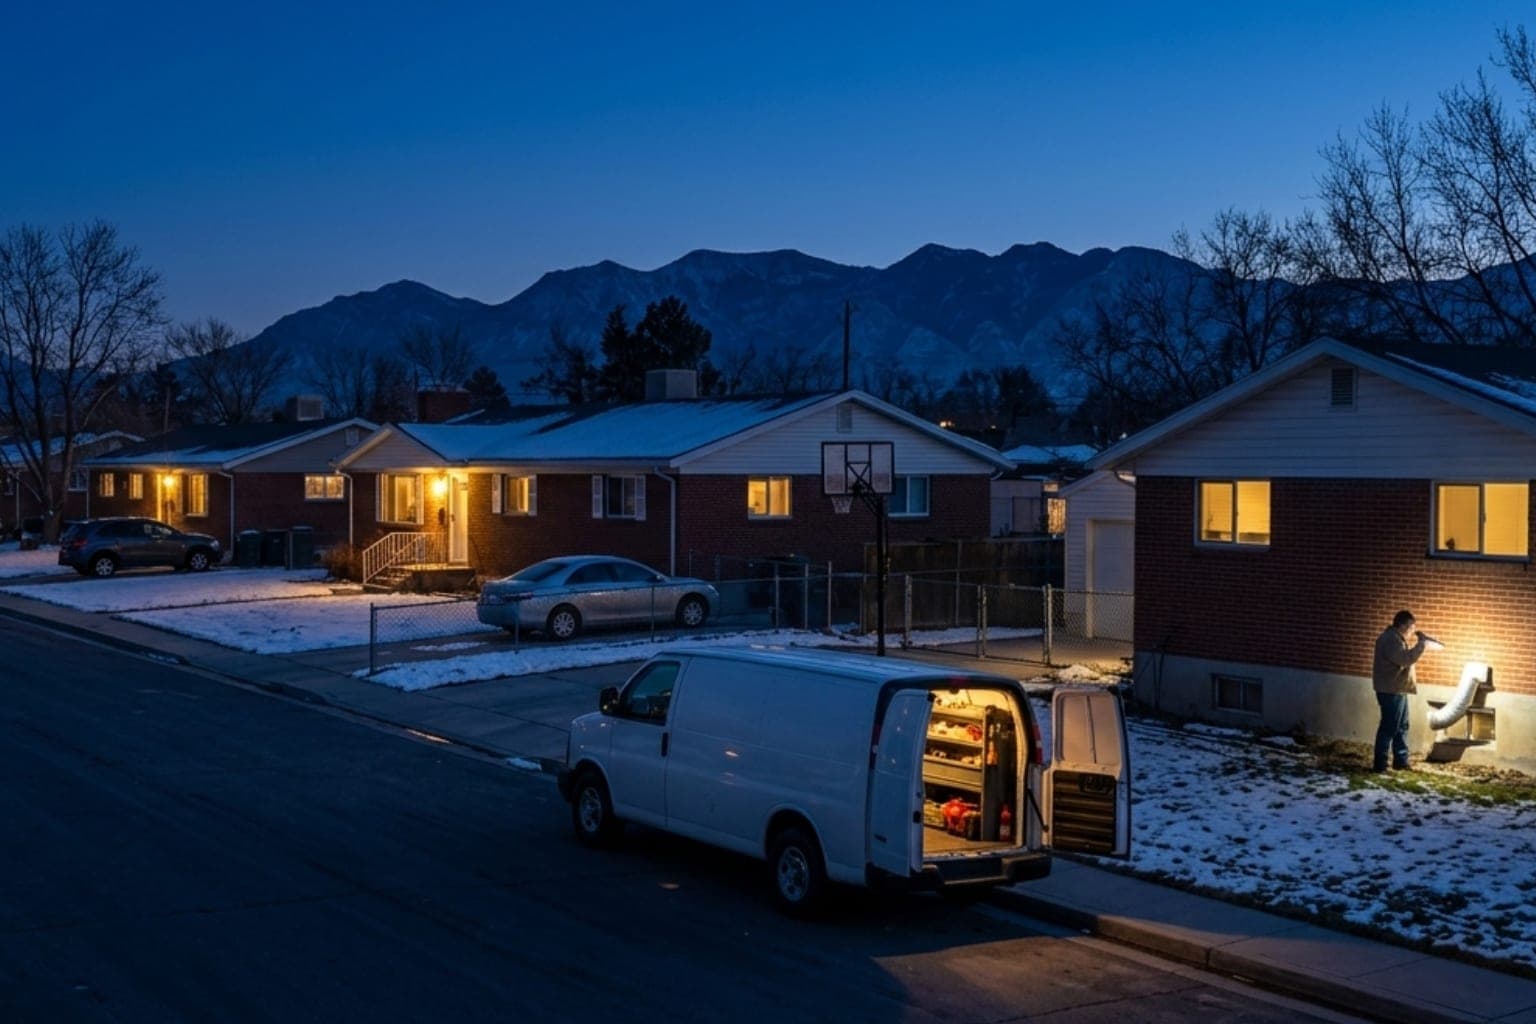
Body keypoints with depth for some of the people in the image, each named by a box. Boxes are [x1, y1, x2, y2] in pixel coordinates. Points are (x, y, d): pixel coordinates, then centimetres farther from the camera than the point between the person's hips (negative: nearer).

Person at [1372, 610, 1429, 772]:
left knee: (1401, 727, 16)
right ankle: (1379, 764, -5)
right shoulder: (1391, 639, -19)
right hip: (1391, 691, -11)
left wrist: (1421, 642, 13)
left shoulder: (1395, 638, 16)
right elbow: (1406, 658, -28)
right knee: (1389, 727, -8)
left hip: (1397, 690, 11)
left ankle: (1401, 761, 23)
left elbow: (1403, 658, 22)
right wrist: (1421, 643, -20)